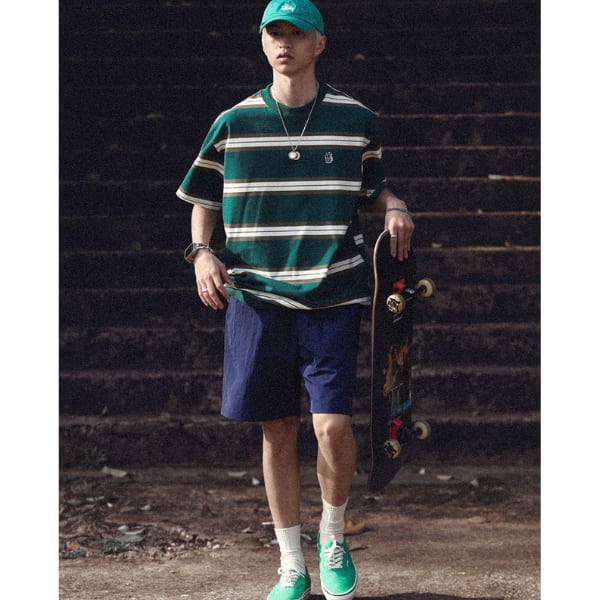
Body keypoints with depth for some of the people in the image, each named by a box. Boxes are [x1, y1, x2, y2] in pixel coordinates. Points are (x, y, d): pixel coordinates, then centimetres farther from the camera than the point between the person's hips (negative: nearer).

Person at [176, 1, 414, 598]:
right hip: (257, 299, 1)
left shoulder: (355, 119, 4)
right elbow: (203, 199, 13)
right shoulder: (233, 123, 5)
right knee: (277, 432, 7)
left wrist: (394, 208, -5)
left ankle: (333, 540, 17)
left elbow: (373, 188, 17)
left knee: (333, 426, -12)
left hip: (333, 297, -1)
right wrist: (201, 251, -4)